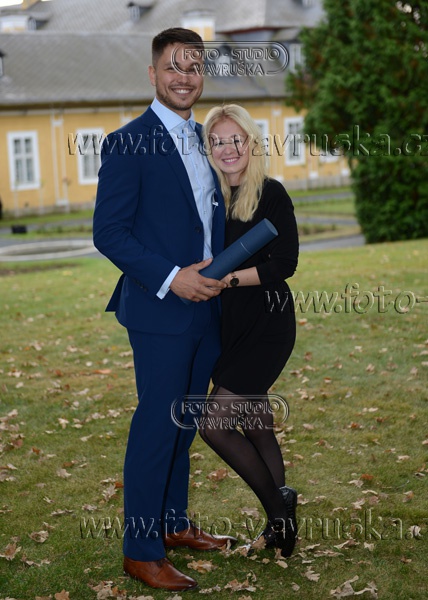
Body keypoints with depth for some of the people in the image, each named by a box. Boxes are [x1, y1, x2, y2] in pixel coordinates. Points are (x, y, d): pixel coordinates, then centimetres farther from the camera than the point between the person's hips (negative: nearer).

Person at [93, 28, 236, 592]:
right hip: (160, 311, -7)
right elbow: (108, 232, -14)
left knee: (184, 422, 17)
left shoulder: (206, 139, 13)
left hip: (206, 307, 7)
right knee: (156, 426, -2)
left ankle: (174, 523, 31)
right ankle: (141, 550, 9)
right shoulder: (127, 144, -11)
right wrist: (171, 278, -20)